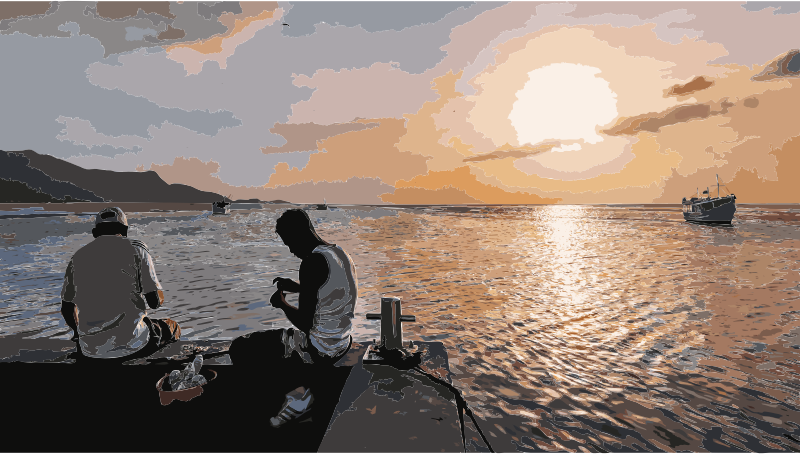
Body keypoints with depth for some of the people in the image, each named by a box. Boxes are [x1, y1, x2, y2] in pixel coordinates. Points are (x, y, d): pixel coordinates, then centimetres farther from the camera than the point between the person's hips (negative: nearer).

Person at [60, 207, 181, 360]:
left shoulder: (78, 256, 7)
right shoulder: (137, 249, -5)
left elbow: (67, 310, 13)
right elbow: (155, 302, -10)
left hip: (90, 350, 5)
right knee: (172, 327, 24)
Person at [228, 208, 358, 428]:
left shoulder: (312, 261, -24)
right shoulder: (341, 253, 3)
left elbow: (305, 324, -23)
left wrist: (282, 304, -6)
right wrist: (298, 287, 17)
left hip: (318, 348, -9)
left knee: (239, 350, 4)